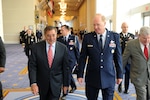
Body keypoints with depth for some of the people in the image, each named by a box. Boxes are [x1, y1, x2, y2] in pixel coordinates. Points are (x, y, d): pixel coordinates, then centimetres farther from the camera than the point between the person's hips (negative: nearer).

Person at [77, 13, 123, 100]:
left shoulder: (115, 36, -3)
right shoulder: (87, 37, -4)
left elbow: (118, 56, 3)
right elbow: (83, 57, 0)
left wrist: (120, 75, 5)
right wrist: (80, 75, -1)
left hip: (109, 77, 0)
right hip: (92, 77, 0)